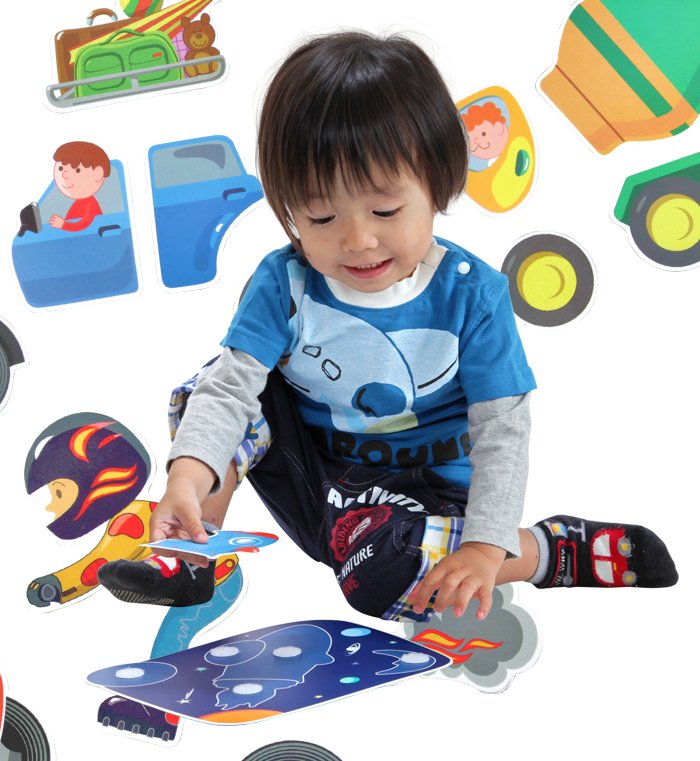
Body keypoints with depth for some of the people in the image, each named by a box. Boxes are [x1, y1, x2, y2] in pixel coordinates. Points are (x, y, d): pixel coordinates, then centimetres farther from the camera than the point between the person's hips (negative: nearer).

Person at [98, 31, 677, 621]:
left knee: (381, 576, -32)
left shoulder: (471, 294, -17)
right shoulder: (285, 283, -12)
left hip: (420, 486, -3)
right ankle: (198, 550, -3)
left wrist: (487, 546, -26)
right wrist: (191, 469, -39)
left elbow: (501, 428, -15)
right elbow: (231, 384, -19)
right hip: (312, 462, 3)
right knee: (203, 388, -14)